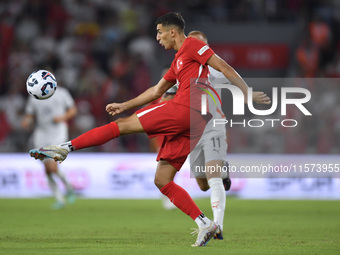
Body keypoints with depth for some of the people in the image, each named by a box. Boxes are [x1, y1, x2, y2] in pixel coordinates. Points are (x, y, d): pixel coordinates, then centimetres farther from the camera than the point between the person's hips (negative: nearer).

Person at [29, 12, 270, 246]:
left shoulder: (192, 45, 2)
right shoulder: (178, 61, 30)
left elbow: (223, 67, -4)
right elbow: (156, 91, 37)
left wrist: (248, 94, -10)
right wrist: (125, 105, 36)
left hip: (185, 108, -9)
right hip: (190, 123, 9)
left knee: (123, 125, -6)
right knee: (162, 180, 6)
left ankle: (66, 147, -6)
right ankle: (204, 224, -3)